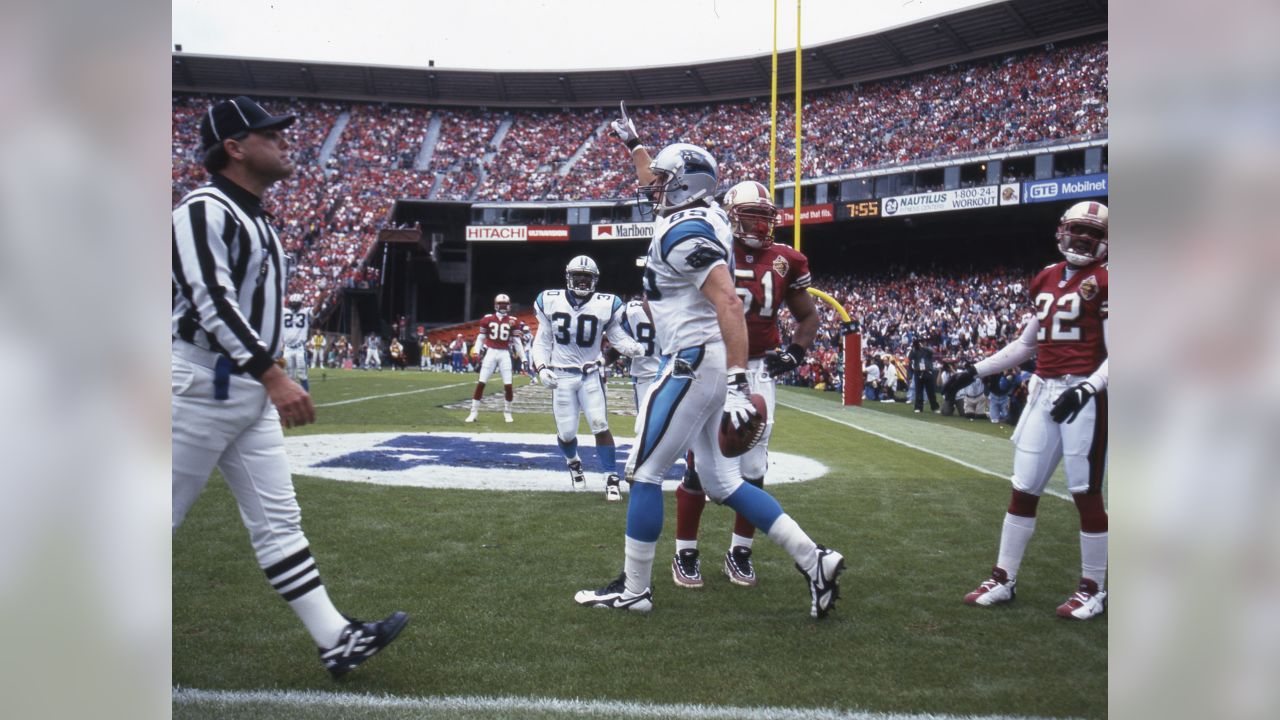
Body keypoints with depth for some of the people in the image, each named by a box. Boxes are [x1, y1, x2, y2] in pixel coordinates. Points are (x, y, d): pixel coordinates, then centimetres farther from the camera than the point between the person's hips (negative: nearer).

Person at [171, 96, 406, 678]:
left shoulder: (256, 218, 17)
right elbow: (210, 300, -24)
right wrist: (273, 375, -32)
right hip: (202, 388, -9)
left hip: (252, 393, 9)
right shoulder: (204, 208, -12)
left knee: (277, 519, 5)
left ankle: (336, 640, 3)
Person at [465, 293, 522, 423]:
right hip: (490, 352, -1)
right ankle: (473, 412, 4)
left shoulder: (512, 321, 3)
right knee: (481, 383, -4)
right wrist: (476, 352, -3)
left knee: (508, 385, -2)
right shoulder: (487, 319, 1)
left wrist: (523, 358, 5)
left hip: (505, 354, 1)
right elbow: (481, 337, 9)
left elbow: (516, 340, 8)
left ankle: (507, 413, 16)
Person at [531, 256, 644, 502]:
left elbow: (617, 336, -1)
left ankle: (611, 479, -1)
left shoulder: (605, 305, -7)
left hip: (591, 375, -1)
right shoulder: (551, 302, -2)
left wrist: (634, 348, -22)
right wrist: (541, 368, -6)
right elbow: (542, 341, 6)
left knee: (600, 427, -12)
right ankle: (573, 462, 38)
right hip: (561, 375, 1)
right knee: (566, 433, 4)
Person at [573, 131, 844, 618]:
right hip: (707, 363, 10)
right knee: (722, 483, 13)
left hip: (693, 362, -10)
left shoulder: (685, 231, -16)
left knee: (644, 473, 1)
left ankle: (633, 589, 12)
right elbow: (662, 190, 36)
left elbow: (728, 302, -25)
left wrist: (738, 381, -30)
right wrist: (633, 145, 47)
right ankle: (814, 560, 11)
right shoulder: (700, 216, 12)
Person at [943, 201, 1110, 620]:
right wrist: (976, 370, 18)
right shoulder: (1046, 280, 13)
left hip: (1085, 395, -6)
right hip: (1044, 392, 6)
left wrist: (1086, 390, -25)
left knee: (1086, 492, 0)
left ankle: (1093, 589, 14)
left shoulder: (1103, 282, -5)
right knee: (1024, 488, 9)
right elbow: (1027, 345, 20)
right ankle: (1003, 579, 18)